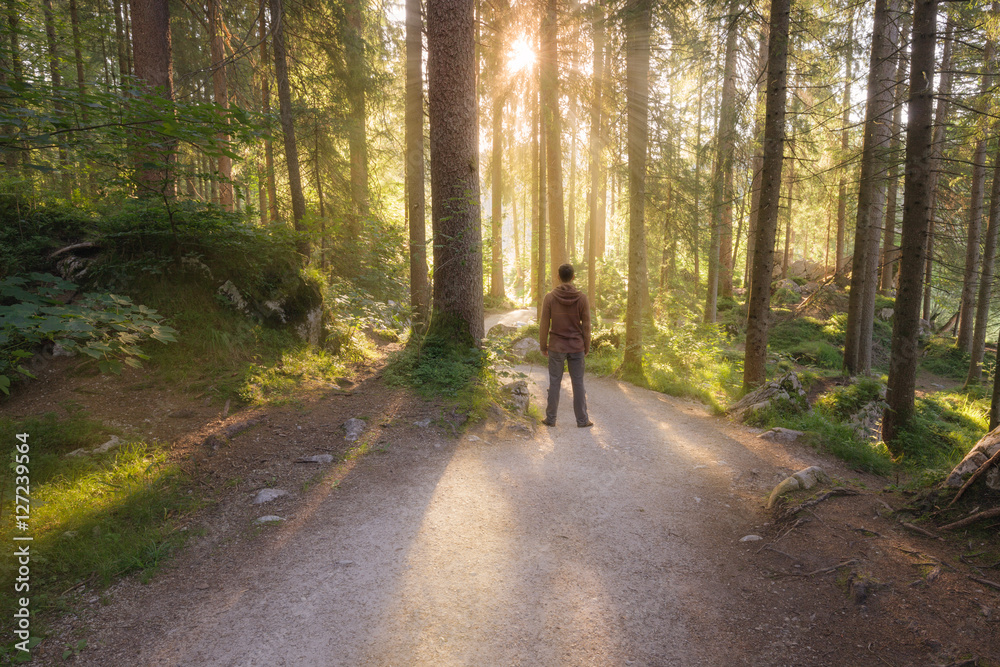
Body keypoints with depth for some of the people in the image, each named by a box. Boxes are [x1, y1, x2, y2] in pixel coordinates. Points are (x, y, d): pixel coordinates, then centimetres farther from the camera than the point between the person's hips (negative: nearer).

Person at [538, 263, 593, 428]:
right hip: (576, 347, 0)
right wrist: (587, 347, 8)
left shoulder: (550, 297, -9)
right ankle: (582, 419, 14)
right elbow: (586, 326, -3)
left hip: (556, 347, 0)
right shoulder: (582, 298, -7)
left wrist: (543, 346, 6)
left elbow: (544, 325, -5)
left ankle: (551, 418, 15)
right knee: (578, 383, 8)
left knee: (554, 382, 9)